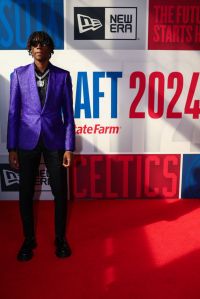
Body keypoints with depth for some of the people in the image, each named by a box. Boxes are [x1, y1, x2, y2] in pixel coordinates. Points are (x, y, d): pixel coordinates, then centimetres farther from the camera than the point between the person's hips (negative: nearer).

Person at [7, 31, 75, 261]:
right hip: (27, 141, 1)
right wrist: (11, 148, -2)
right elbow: (13, 112, 2)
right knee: (25, 192, 7)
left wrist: (69, 147, -4)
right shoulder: (19, 74, 1)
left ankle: (60, 238, 26)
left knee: (60, 192, 5)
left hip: (54, 140, 0)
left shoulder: (62, 76, 1)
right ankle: (29, 239, 27)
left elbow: (68, 113, 1)